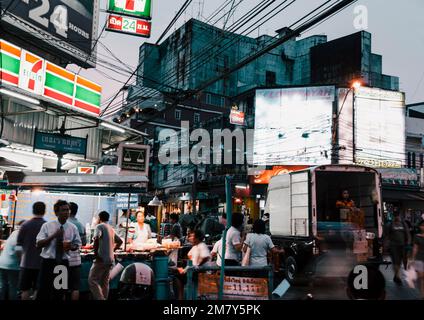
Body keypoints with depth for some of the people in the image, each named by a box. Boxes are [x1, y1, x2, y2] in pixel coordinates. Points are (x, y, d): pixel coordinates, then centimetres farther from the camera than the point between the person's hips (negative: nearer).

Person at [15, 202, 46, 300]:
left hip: (27, 263, 1)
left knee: (25, 290, 10)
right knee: (38, 290, 9)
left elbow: (18, 248, -3)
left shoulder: (25, 225, -4)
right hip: (42, 263, 0)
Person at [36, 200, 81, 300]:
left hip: (63, 263, 2)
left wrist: (70, 246, -15)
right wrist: (53, 236, -20)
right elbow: (39, 244, -7)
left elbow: (77, 245, 8)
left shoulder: (73, 228, 1)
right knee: (43, 292, 3)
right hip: (48, 262, -1)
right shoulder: (47, 226, -3)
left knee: (59, 292, 13)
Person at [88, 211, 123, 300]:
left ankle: (100, 299, -17)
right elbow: (120, 241, 27)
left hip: (101, 259, -8)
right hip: (110, 259, 8)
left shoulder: (100, 226, -4)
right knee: (105, 282, 11)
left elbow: (97, 238, -24)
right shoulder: (111, 229, 18)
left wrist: (95, 253, -17)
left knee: (92, 280, -6)